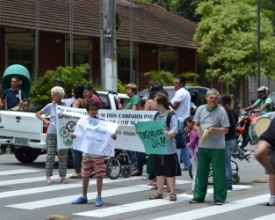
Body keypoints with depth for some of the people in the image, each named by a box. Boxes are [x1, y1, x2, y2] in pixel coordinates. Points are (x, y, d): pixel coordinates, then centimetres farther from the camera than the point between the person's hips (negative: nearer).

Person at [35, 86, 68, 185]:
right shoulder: (50, 106, 3)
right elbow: (38, 114, 12)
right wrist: (45, 121, -1)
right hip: (51, 133, 0)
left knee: (63, 155, 4)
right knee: (50, 154, -1)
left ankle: (63, 176, 13)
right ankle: (48, 176, 4)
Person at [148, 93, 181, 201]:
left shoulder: (172, 115, -11)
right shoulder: (156, 116, 11)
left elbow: (174, 131, -19)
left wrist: (168, 133, -38)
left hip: (168, 148, -7)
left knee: (169, 172, 0)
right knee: (159, 171, 13)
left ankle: (172, 193, 8)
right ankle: (159, 192, 21)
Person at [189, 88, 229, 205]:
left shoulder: (221, 111, -7)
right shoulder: (200, 109, 5)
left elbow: (225, 129, -7)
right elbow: (195, 125, 12)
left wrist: (213, 129, -22)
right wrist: (197, 129, -11)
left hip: (217, 147, -4)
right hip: (202, 146, 4)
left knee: (219, 172, -1)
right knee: (201, 171, 10)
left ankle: (219, 197, 6)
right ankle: (198, 196, 19)